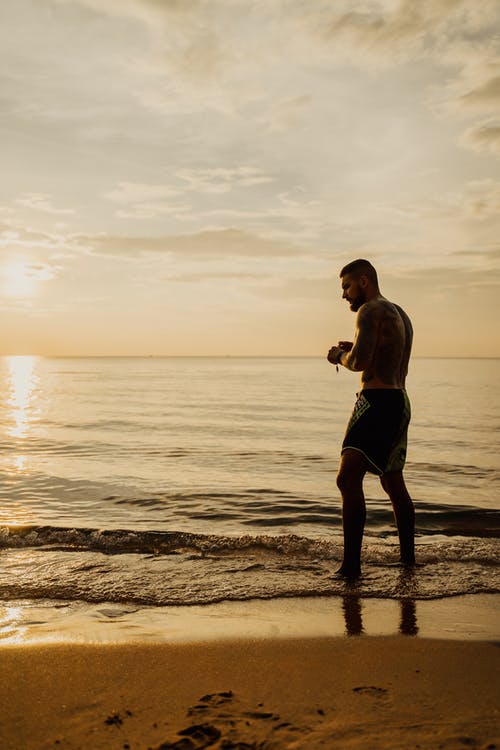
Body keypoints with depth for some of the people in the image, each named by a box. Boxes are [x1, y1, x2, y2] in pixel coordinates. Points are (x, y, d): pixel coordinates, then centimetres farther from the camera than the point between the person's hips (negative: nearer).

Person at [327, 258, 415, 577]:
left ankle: (352, 563, -23)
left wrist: (340, 356, -1)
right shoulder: (400, 314, 22)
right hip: (399, 401, 11)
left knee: (348, 479, -18)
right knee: (393, 482, 20)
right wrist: (354, 350, 23)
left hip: (378, 402, -11)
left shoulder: (371, 310, -9)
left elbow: (360, 363, -22)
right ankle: (408, 557, 31)